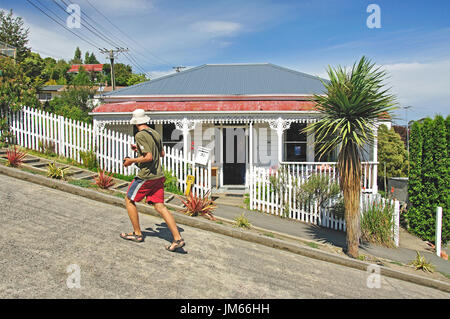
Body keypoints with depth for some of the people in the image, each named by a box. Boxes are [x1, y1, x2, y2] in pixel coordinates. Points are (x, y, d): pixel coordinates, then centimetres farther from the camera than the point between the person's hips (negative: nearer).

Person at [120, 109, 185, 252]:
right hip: (158, 175, 7)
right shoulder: (156, 134, 12)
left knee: (129, 200, 13)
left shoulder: (140, 135, -13)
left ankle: (137, 234, 20)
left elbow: (148, 157, -21)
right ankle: (177, 238, -2)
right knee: (160, 206, 5)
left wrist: (131, 161, -7)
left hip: (146, 176, -7)